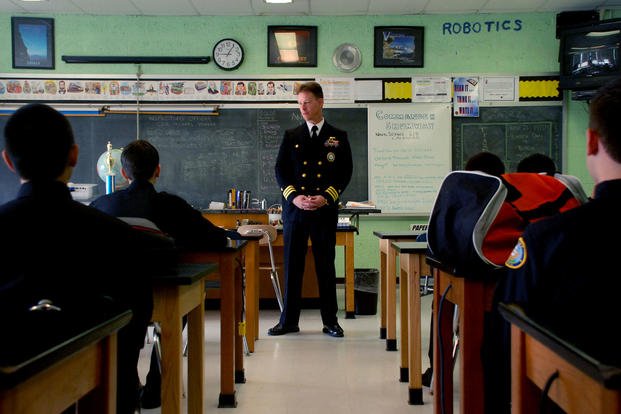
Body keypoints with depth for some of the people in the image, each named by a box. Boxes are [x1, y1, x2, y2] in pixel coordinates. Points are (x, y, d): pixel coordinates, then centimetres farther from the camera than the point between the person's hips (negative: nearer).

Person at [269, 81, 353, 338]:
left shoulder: (338, 137, 7)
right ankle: (289, 320, 12)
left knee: (326, 265, 4)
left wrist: (325, 197, -11)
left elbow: (345, 172, 3)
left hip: (325, 210, -1)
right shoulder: (291, 136, 10)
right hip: (294, 209, 1)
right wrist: (294, 196, -10)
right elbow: (280, 170, 5)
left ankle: (330, 321, 12)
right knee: (292, 264, 4)